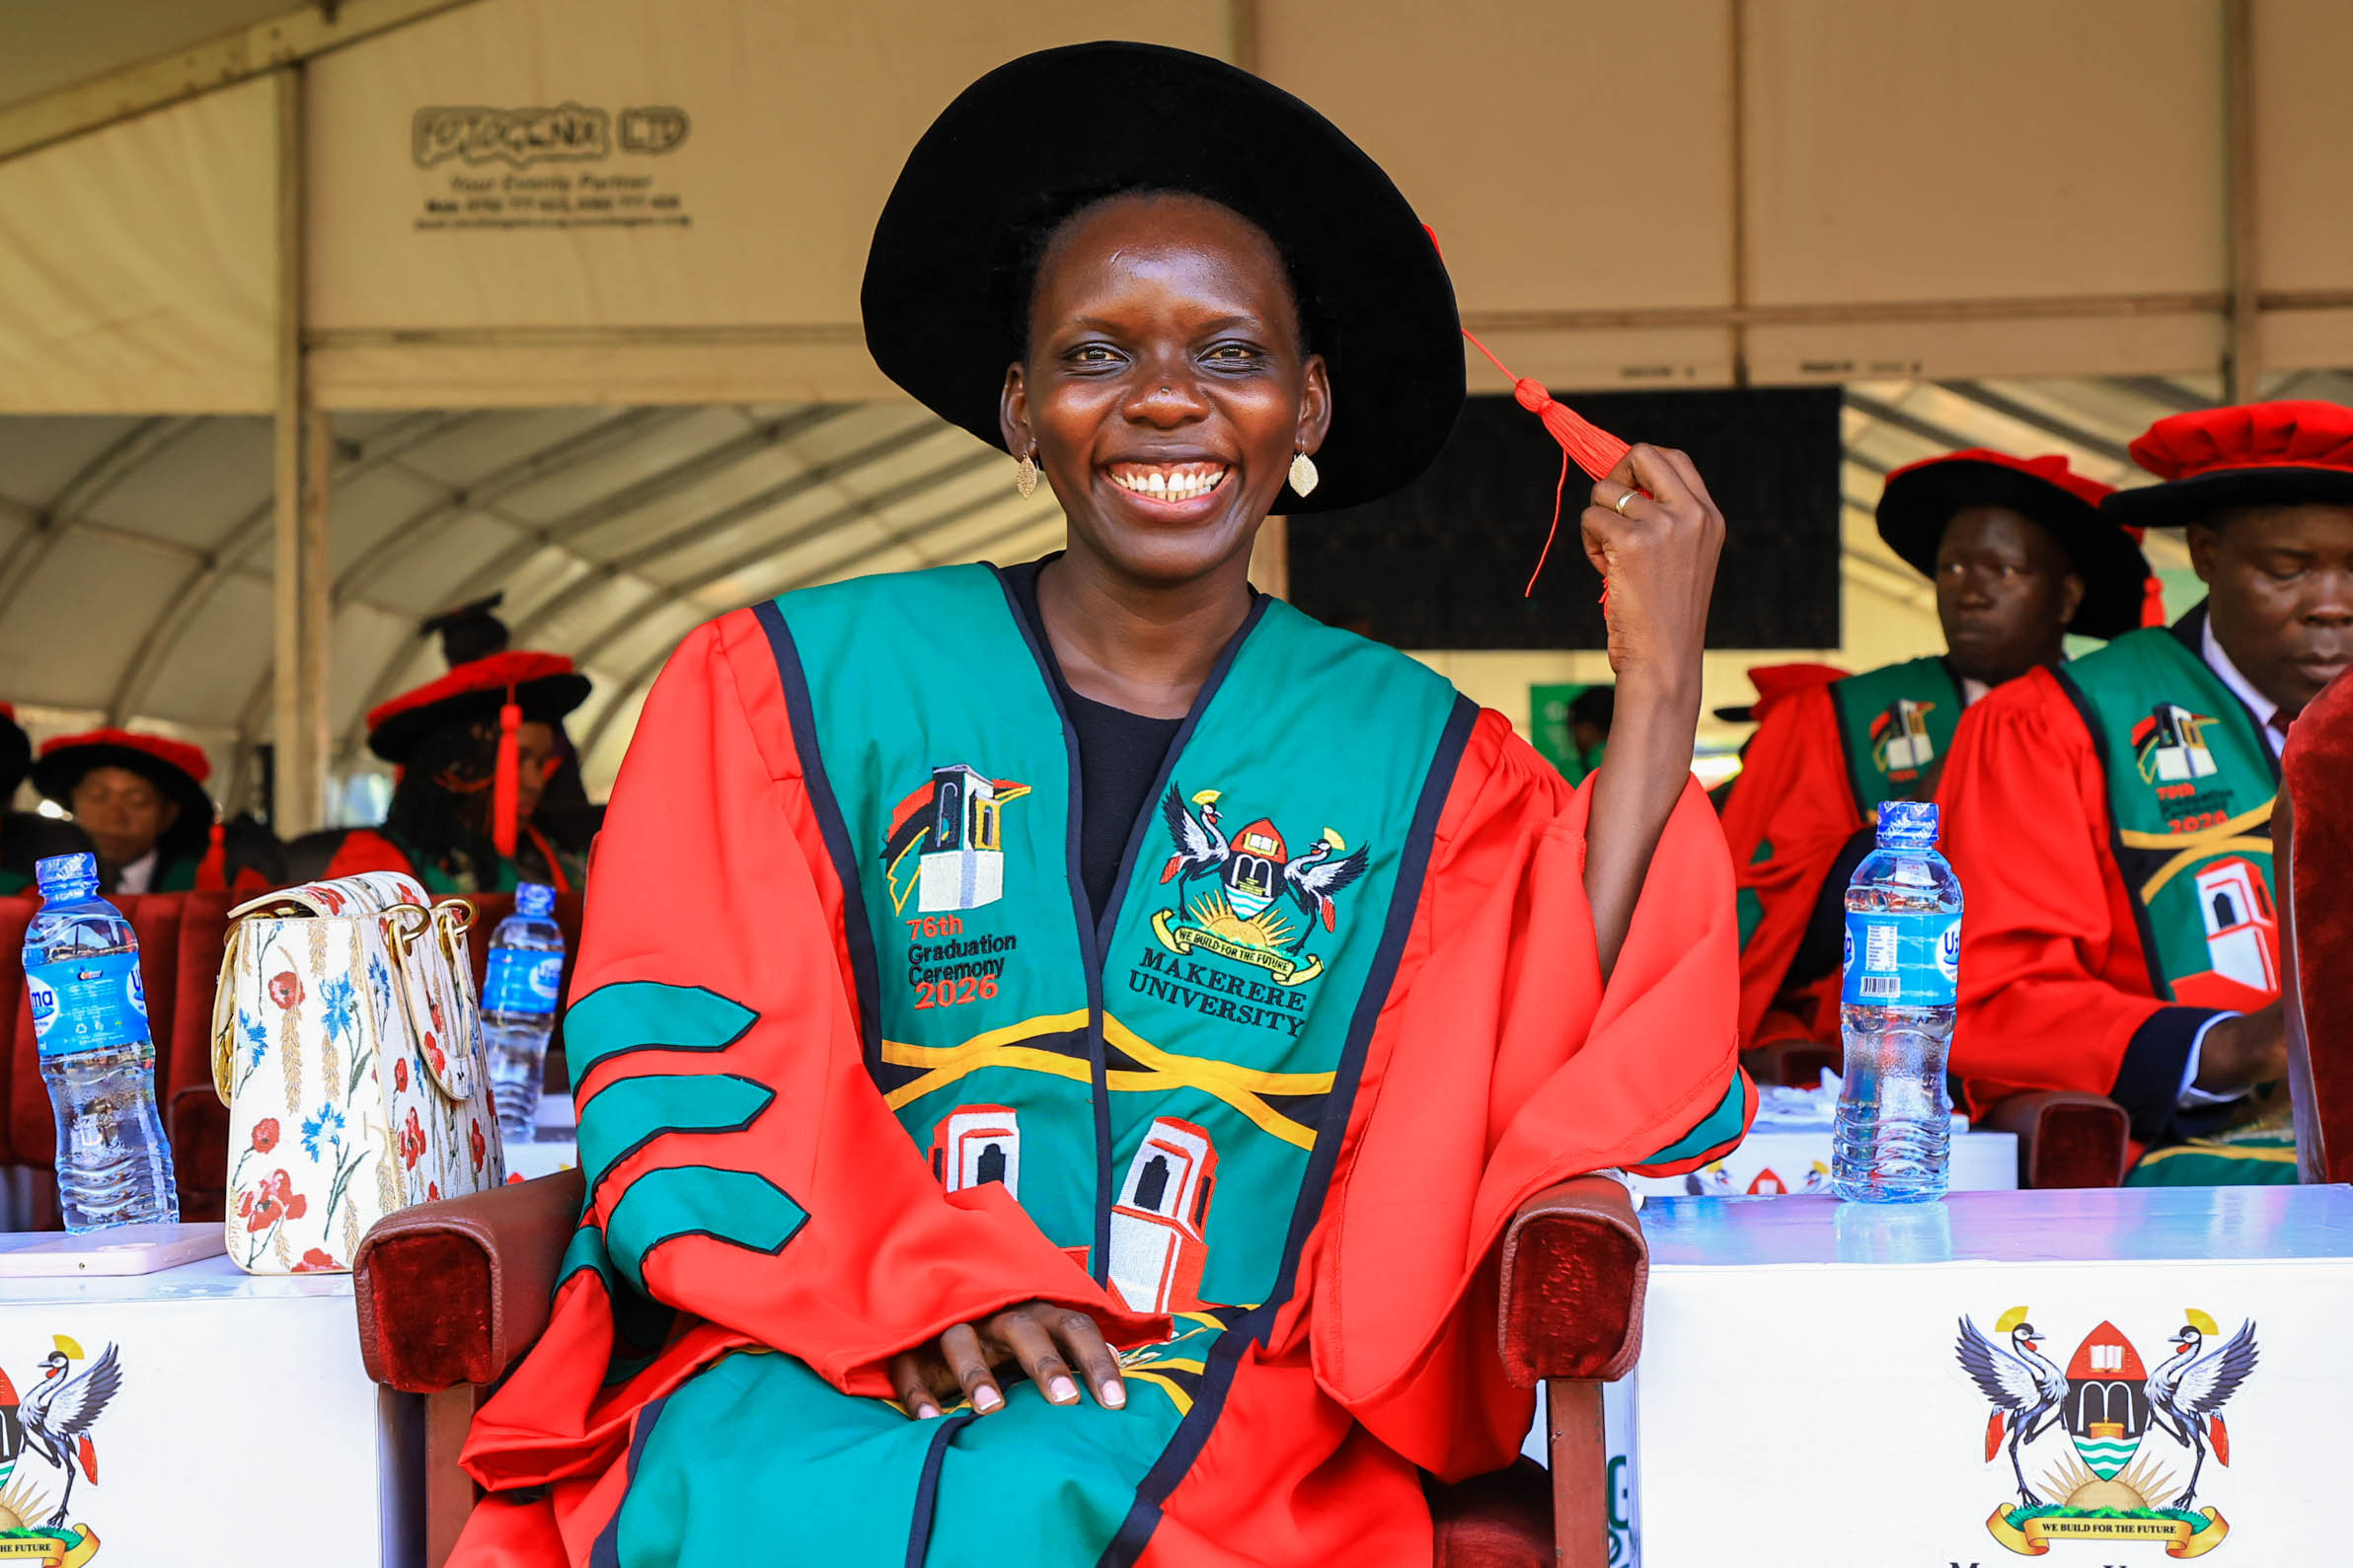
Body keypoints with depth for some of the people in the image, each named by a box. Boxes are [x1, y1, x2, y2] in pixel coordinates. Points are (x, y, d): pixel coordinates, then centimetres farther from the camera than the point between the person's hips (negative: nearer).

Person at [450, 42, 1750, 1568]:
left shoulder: (1420, 756, 12)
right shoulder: (797, 680, 10)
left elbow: (1540, 1090, -2)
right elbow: (688, 1055, 3)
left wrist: (1660, 687, -3)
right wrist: (907, 1268, -14)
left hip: (1210, 1426, 0)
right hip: (809, 1382, 1)